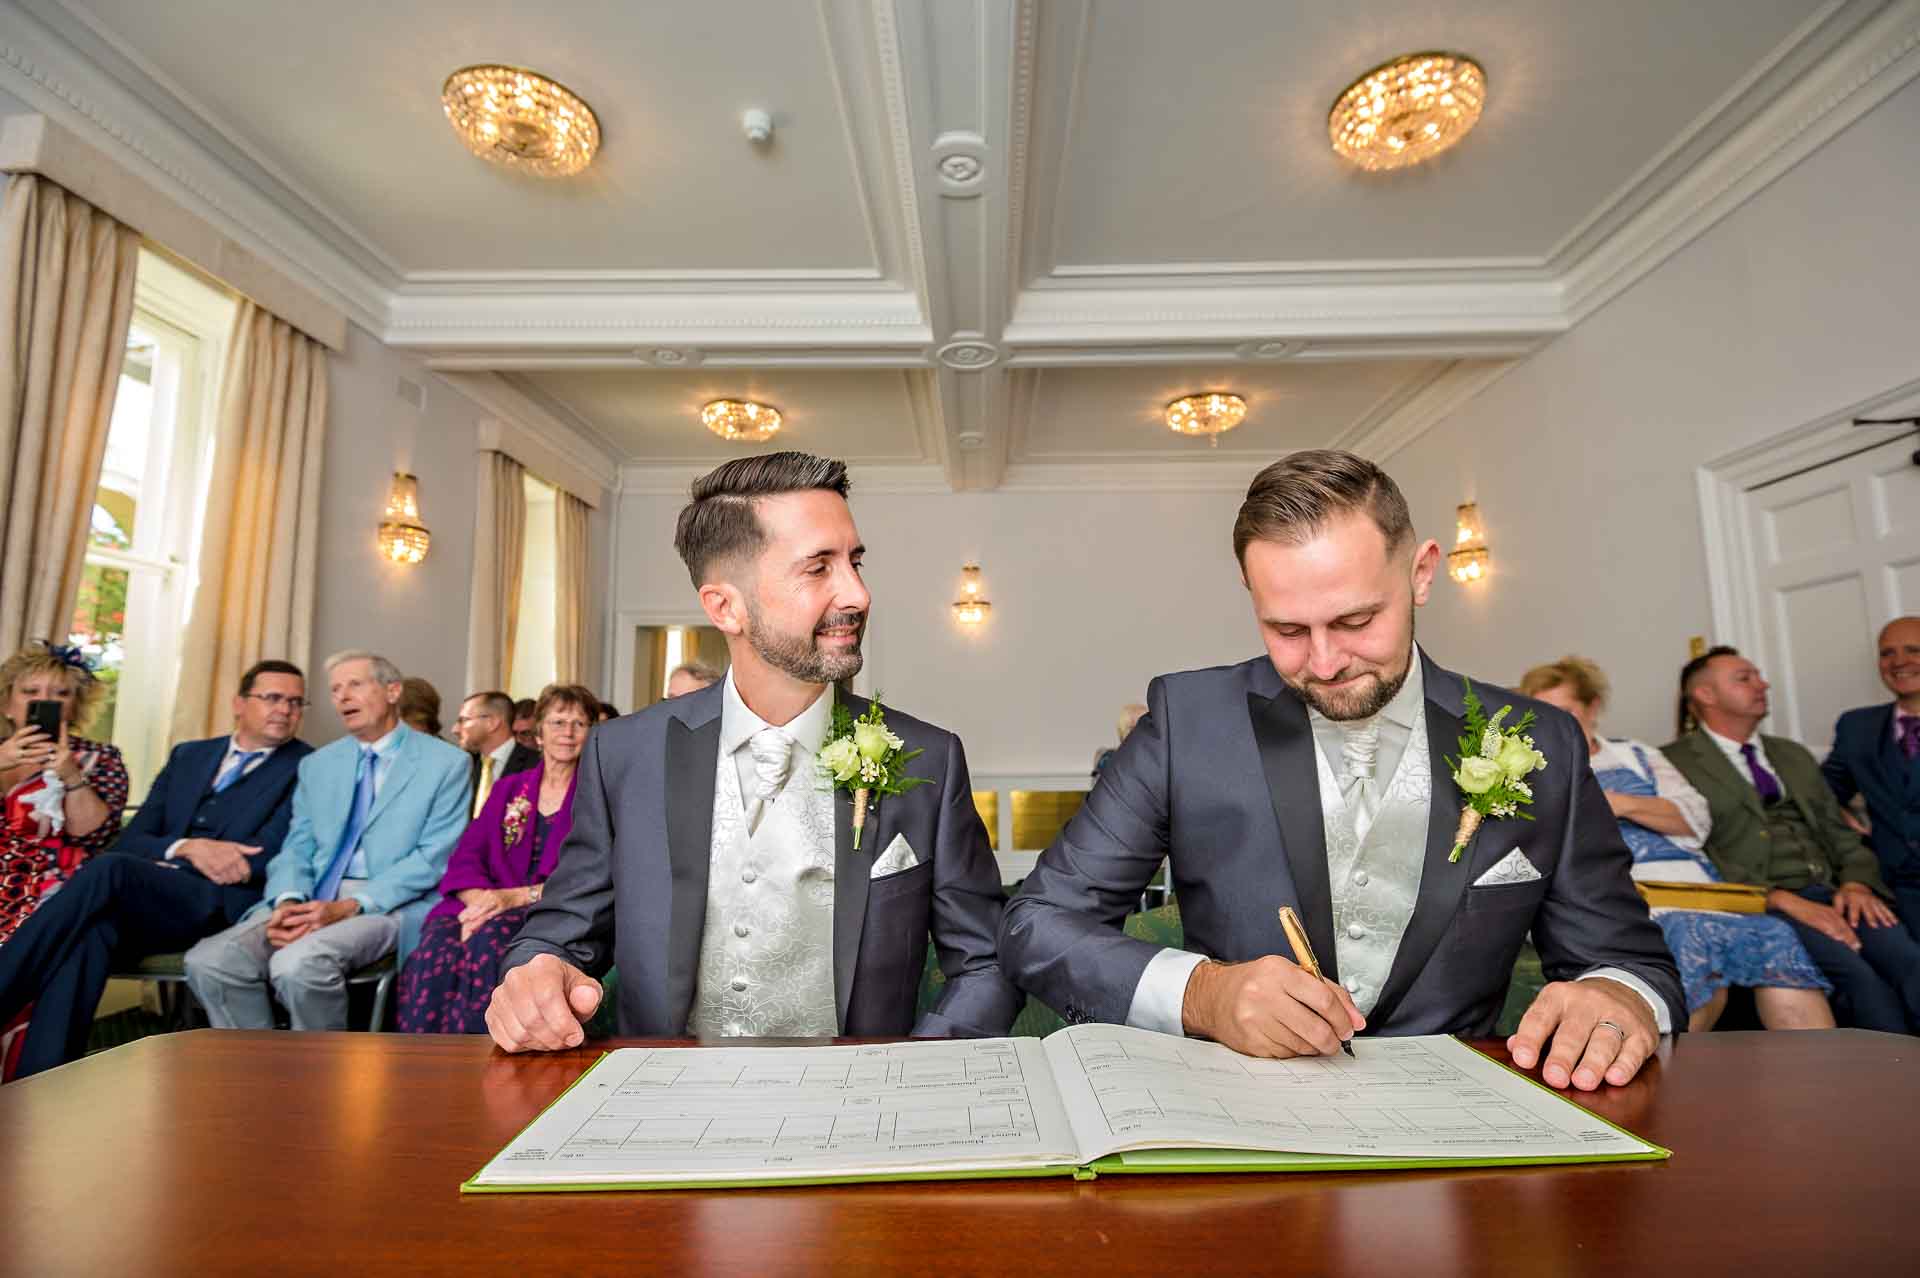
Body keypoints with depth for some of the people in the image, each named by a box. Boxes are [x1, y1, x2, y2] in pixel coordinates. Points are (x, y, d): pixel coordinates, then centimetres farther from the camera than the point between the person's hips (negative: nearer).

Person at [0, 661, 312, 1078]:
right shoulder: (188, 756, 22)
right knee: (91, 930, -30)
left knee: (108, 870, -29)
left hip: (226, 905, -4)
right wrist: (187, 848, -10)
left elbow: (273, 856, -6)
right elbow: (130, 840, 13)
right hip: (146, 901, 5)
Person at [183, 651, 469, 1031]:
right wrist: (288, 902, -12)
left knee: (299, 964, -31)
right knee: (208, 961, -18)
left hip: (392, 905, -5)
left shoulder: (446, 763, -1)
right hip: (314, 899, 6)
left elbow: (435, 857, -9)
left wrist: (350, 907, -19)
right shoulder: (317, 764, 17)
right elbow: (296, 848, 11)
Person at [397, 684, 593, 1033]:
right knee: (437, 946, -30)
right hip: (488, 905, 3)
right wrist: (477, 899, -14)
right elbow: (467, 856, 9)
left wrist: (517, 896, -17)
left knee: (489, 941, -35)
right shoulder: (507, 789, 21)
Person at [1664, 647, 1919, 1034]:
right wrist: (1784, 901, -15)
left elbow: (1838, 831, 21)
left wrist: (1857, 882, 0)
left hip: (1831, 891, 6)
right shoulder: (1673, 763, -2)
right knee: (1858, 976, -28)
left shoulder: (1794, 755, 24)